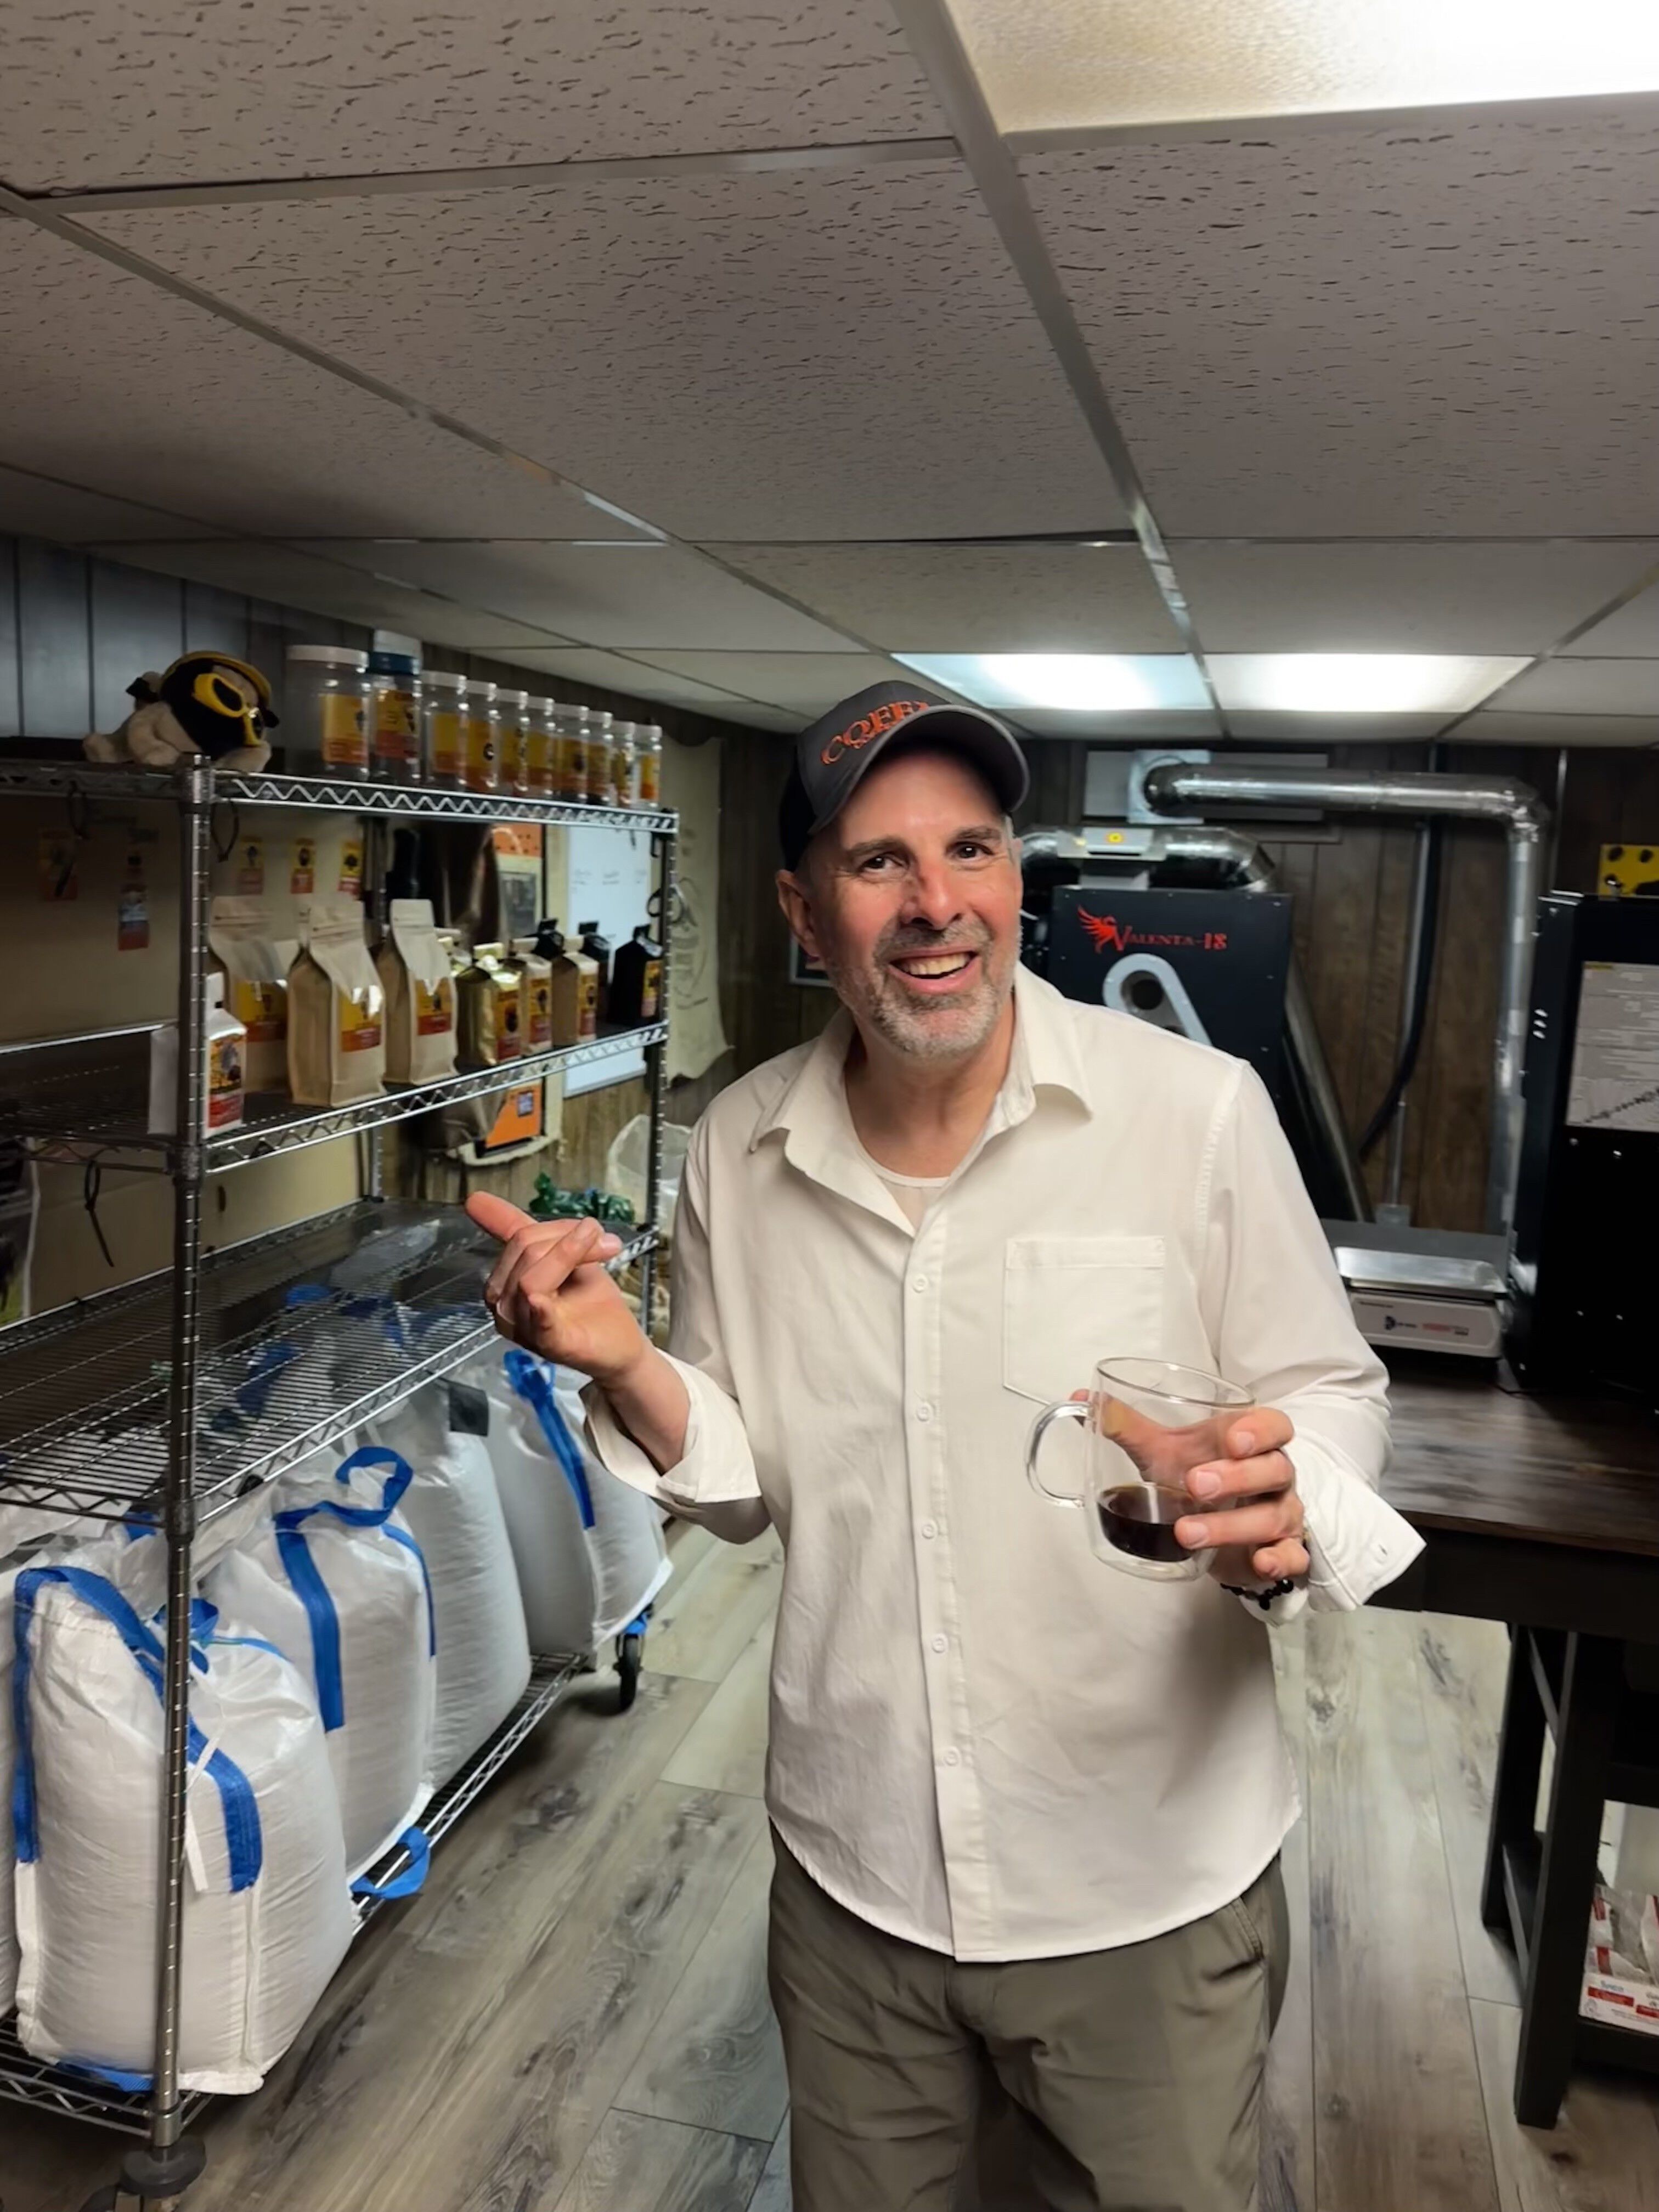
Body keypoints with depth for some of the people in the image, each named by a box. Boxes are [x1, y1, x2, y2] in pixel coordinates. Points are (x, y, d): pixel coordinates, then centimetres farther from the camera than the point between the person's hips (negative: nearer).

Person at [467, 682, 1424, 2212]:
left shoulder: (1197, 1110, -16)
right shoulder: (739, 1153, -5)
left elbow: (1327, 1393, -6)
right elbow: (747, 1486, 4)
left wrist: (1285, 1523, -28)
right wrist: (624, 1365, -16)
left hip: (1151, 1889, -2)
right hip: (851, 1876, 3)